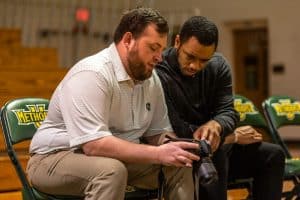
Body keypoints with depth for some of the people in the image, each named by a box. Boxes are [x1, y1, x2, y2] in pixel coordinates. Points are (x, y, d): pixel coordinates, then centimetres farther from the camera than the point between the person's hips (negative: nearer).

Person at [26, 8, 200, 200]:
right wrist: (158, 154, -32)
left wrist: (171, 147, -16)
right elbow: (93, 145, -31)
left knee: (180, 166, -8)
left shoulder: (151, 78, 1)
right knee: (111, 170, -36)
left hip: (117, 158, 7)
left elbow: (158, 131, 9)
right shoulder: (91, 74, -24)